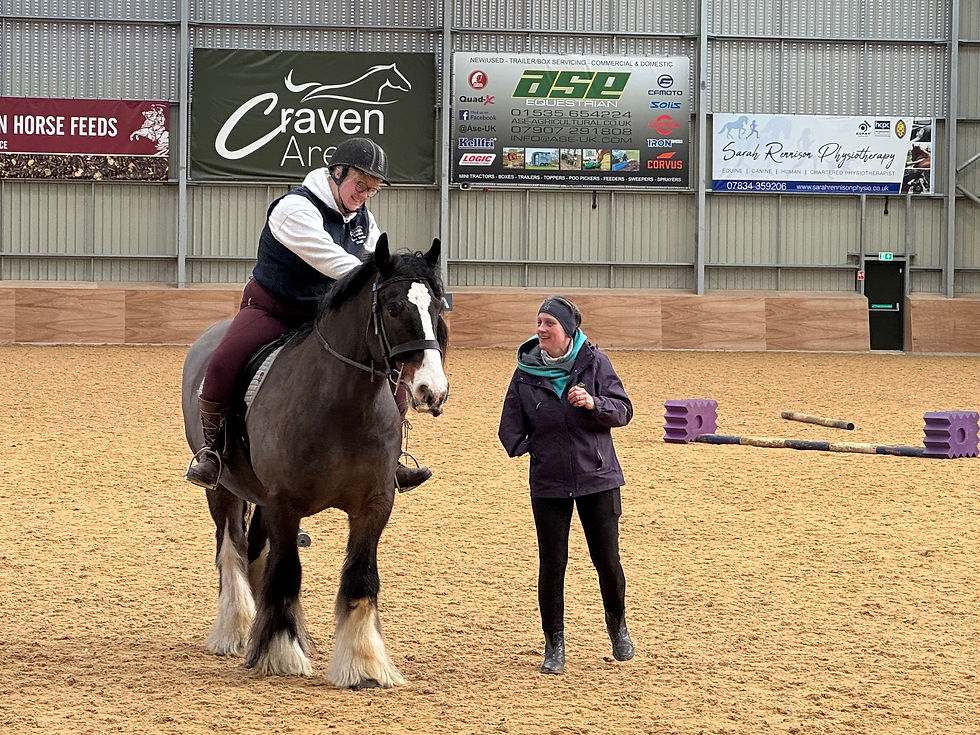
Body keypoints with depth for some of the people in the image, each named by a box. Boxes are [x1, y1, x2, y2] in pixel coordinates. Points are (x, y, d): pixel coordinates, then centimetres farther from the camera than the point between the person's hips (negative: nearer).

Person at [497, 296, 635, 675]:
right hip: (548, 483, 1)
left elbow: (623, 412, -6)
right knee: (552, 564, -1)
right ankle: (554, 646, 11)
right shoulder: (526, 373, -1)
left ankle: (617, 625, 31)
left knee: (607, 560, 4)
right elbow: (511, 426, 6)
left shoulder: (594, 363, -5)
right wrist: (522, 445, -14)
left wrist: (593, 404, -24)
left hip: (597, 477, -1)